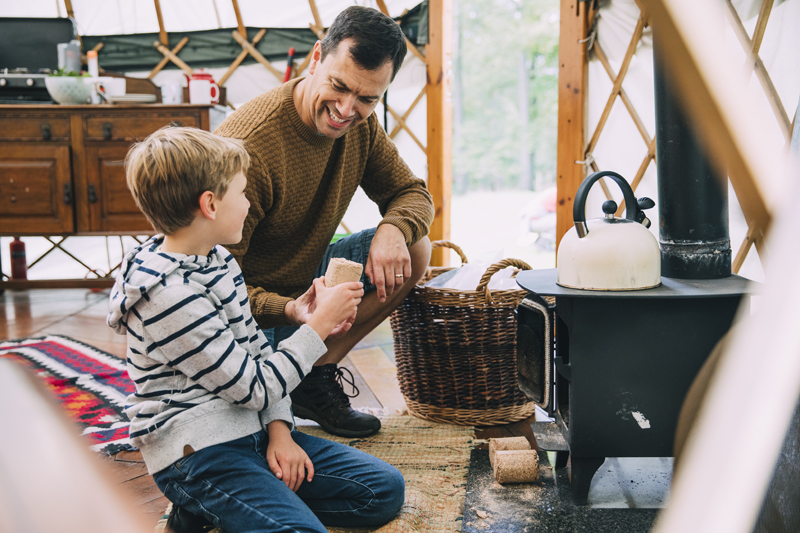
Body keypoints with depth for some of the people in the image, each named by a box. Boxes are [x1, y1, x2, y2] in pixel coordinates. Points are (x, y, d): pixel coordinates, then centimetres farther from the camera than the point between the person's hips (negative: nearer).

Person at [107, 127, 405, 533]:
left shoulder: (220, 259, 9)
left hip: (253, 432, 9)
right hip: (196, 452, -9)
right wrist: (319, 324, -10)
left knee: (385, 489, 1)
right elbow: (255, 388, -19)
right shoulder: (168, 296, -21)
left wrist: (279, 429, 0)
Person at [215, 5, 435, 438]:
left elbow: (412, 193, 3)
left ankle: (315, 375, -4)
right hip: (250, 307, -7)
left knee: (414, 250, -9)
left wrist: (393, 229, -22)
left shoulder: (359, 124, -7)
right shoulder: (247, 148, -31)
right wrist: (290, 310, -47)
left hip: (305, 282, 7)